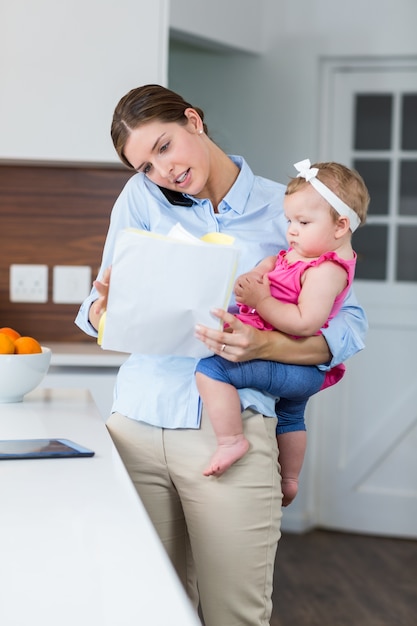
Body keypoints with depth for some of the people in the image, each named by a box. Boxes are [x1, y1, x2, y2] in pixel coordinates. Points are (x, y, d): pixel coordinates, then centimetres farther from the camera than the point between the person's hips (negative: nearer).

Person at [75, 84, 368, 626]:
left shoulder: (286, 210, 4)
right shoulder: (141, 198, 9)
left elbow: (350, 326, -1)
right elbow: (100, 313, 8)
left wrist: (264, 346, -19)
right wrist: (104, 307, -17)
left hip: (231, 433, -2)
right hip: (138, 426, 2)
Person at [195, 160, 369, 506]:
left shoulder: (325, 271, -23)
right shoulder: (302, 253, 8)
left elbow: (304, 323, -32)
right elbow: (270, 264, 17)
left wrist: (260, 300, -28)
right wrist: (252, 276, -6)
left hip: (290, 364, -11)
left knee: (211, 368, -23)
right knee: (289, 416, 33)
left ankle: (231, 440, -17)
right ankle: (289, 480, 52)